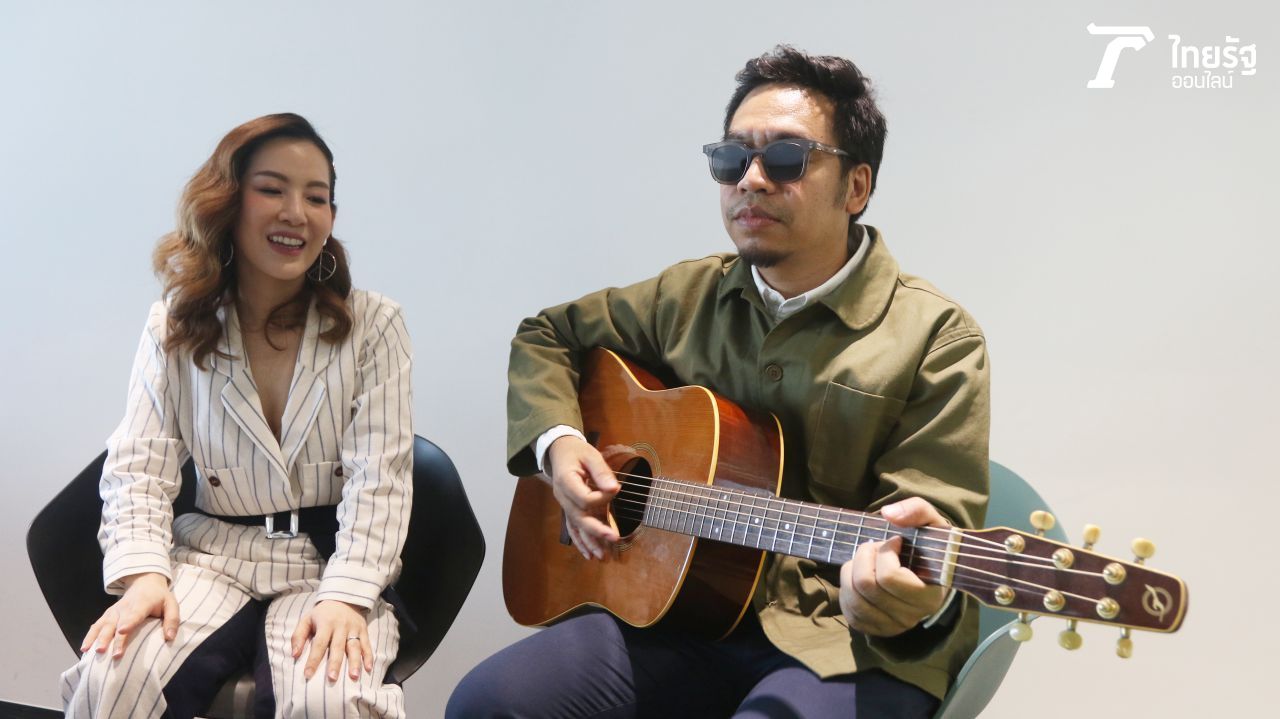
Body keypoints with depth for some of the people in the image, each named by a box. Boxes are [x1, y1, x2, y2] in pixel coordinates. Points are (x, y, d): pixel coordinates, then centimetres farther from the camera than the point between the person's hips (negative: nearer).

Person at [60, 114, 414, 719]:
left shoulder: (372, 324, -1)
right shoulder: (176, 325, 6)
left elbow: (379, 479, -9)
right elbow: (139, 467, 1)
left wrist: (345, 597, -23)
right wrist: (143, 573, -17)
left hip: (332, 558, -2)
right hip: (214, 553, 2)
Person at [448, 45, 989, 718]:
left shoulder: (936, 339, -5)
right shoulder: (689, 296, 10)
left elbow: (935, 541, -12)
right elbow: (545, 335, 24)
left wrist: (912, 601, -36)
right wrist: (556, 442, 5)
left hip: (849, 644, -4)